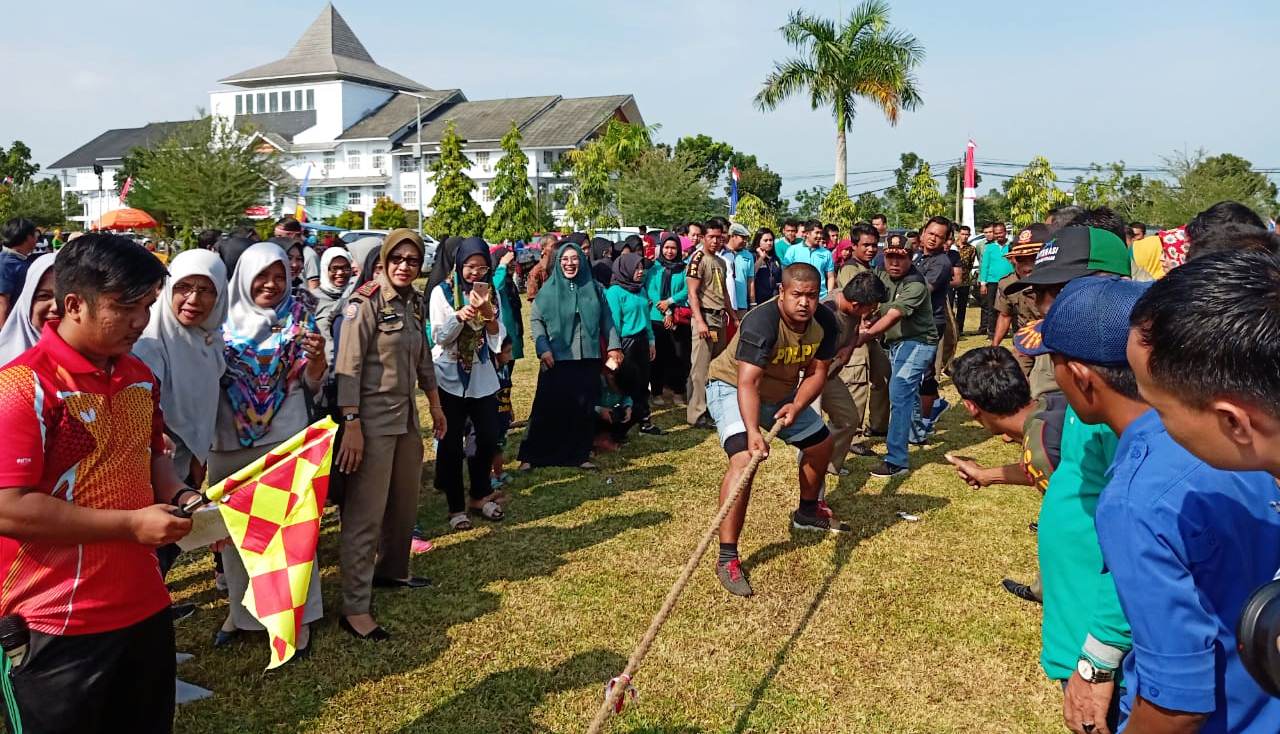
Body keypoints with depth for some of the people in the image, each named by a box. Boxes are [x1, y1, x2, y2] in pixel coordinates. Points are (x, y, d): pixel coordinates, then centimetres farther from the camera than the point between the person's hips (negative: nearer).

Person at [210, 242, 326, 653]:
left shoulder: (297, 315, -1)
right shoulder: (224, 316, 1)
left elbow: (312, 383, -2)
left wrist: (317, 356, -22)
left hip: (284, 437, -2)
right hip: (229, 440, 2)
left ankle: (297, 613, 15)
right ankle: (240, 608, 30)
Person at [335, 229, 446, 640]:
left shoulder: (414, 303, 10)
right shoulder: (366, 302, -12)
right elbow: (348, 366, -17)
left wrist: (435, 405, 21)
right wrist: (351, 425, -22)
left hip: (407, 416, 8)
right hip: (373, 418, -8)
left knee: (405, 502, 19)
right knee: (365, 513, -5)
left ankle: (392, 571, 38)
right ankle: (355, 608, 1)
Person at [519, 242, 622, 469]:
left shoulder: (594, 288, 8)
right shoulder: (549, 289, 1)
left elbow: (607, 319, 11)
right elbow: (535, 320, -1)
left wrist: (614, 346, 3)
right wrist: (543, 348, -11)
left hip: (588, 358, 3)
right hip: (556, 359, -2)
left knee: (584, 408, 7)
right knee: (548, 408, 1)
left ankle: (580, 455, 19)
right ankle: (532, 456, 11)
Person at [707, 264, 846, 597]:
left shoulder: (824, 322, -13)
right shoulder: (761, 323, -34)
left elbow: (817, 372, -7)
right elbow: (748, 382, -40)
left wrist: (797, 406, -26)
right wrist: (753, 431, -53)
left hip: (783, 392, 8)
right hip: (732, 388, -7)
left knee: (822, 443, 18)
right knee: (744, 459, -28)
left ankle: (806, 513, 45)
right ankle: (727, 559, -24)